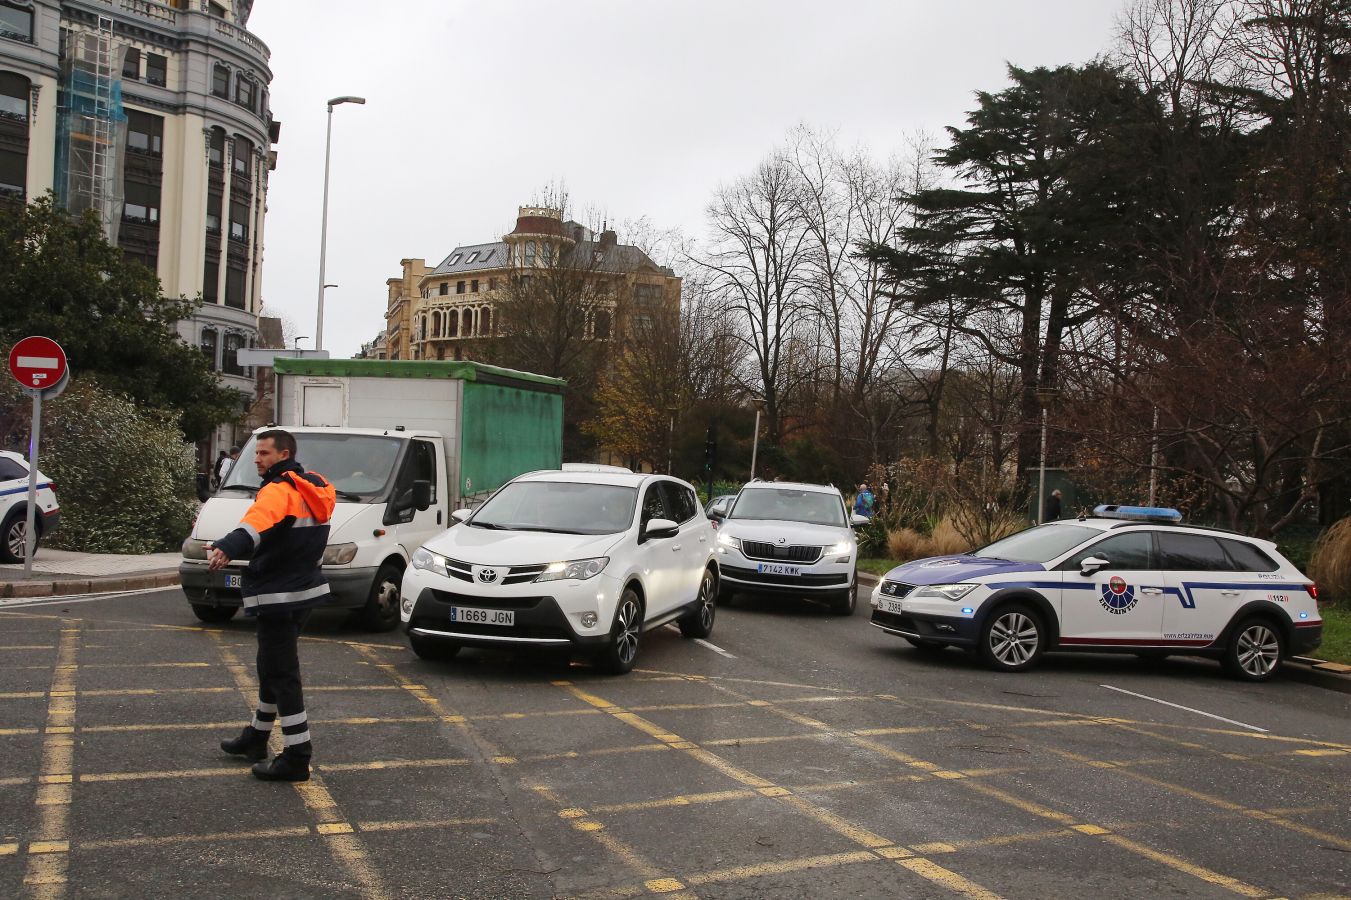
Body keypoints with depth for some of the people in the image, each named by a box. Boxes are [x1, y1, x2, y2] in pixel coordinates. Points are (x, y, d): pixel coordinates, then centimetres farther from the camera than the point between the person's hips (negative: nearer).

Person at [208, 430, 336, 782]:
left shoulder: (279, 491, -19)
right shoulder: (313, 488, 12)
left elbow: (257, 523, -39)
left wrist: (226, 549, -56)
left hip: (279, 597, -10)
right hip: (305, 590, 10)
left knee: (281, 673, -7)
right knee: (272, 667, 22)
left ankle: (297, 757, -6)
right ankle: (257, 737, 37)